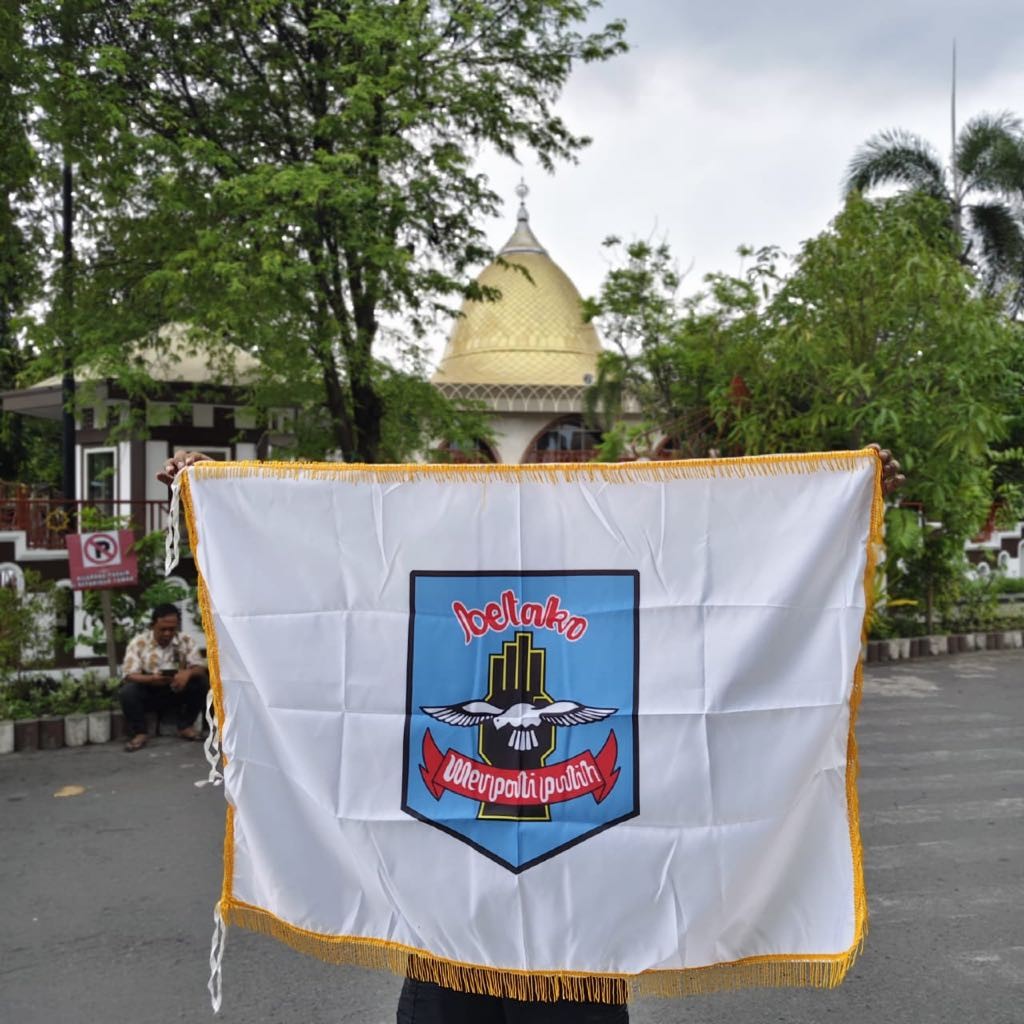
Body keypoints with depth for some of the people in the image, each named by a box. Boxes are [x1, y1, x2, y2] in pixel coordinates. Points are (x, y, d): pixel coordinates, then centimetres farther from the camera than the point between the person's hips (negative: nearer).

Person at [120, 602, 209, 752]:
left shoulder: (186, 641, -5)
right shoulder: (138, 643, -11)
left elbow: (200, 668, -11)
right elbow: (128, 675, -19)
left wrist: (188, 673, -36)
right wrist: (151, 679, -40)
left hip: (177, 692, 2)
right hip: (148, 692, -2)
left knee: (202, 682, -23)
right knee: (128, 691, -32)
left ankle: (186, 726, -4)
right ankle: (139, 733, -11)